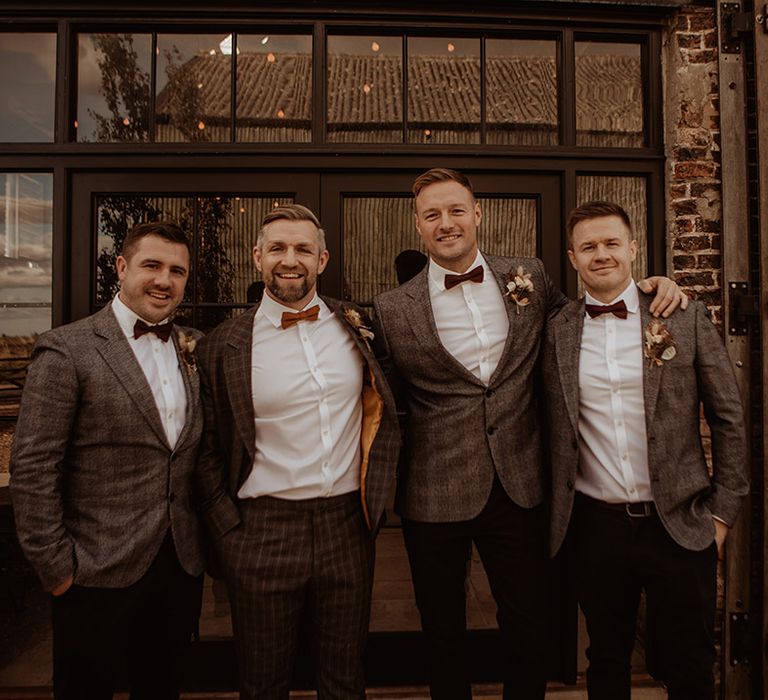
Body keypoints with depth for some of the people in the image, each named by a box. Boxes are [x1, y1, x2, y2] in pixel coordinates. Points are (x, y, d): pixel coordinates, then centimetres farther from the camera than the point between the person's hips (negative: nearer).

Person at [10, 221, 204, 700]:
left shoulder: (196, 349, 4)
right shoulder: (67, 350, -11)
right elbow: (32, 469, -12)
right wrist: (57, 567, -10)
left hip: (183, 566, 5)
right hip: (100, 574, -4)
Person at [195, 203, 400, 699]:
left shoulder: (357, 327, 1)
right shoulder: (226, 345, -5)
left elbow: (382, 414, 11)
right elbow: (210, 453, 1)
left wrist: (376, 498, 6)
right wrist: (229, 534, -3)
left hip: (349, 526, 2)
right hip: (263, 532, -1)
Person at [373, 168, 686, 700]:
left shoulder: (529, 276, 1)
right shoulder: (393, 309, -5)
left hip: (520, 489, 2)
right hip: (436, 495, -1)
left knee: (530, 630, 18)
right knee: (445, 636, 19)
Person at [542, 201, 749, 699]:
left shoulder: (686, 316, -2)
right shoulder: (557, 332, -1)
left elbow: (729, 418, 2)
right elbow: (553, 431, 4)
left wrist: (723, 511, 1)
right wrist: (556, 516, 2)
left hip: (680, 525, 0)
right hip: (596, 526, 1)